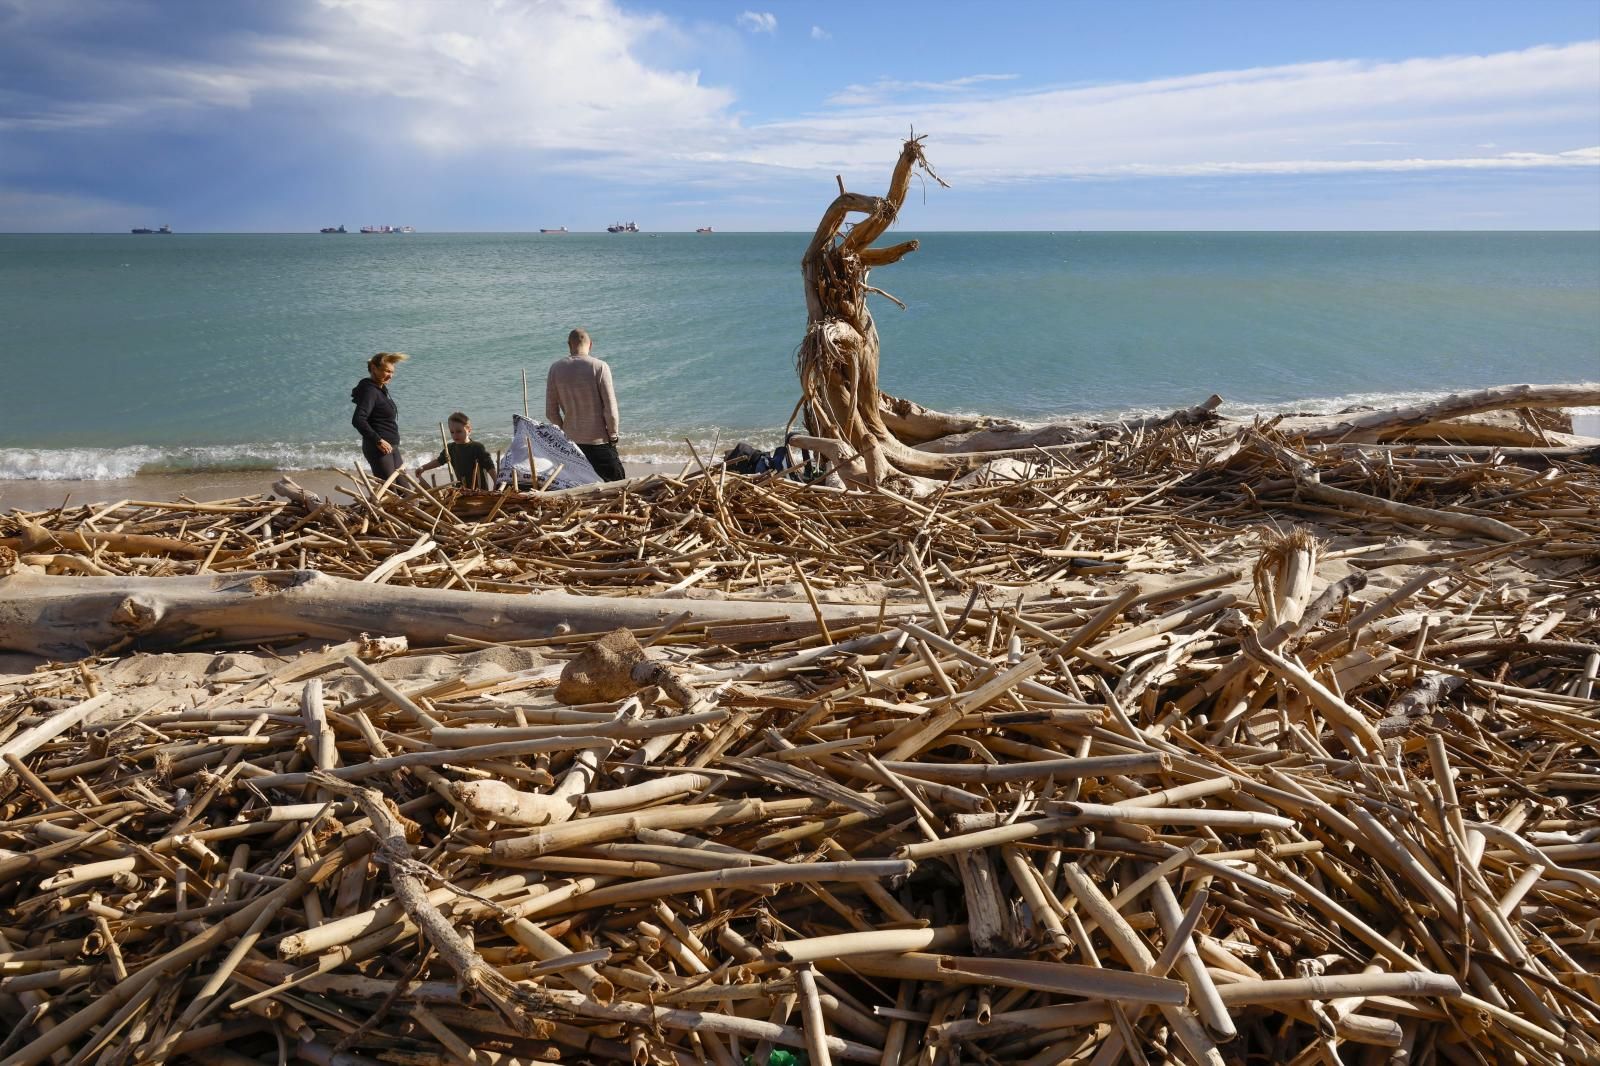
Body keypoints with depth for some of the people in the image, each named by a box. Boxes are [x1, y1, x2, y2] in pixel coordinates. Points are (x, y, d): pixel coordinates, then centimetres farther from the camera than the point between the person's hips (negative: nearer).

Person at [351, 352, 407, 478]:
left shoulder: (381, 389, 15)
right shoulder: (370, 391, -16)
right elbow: (357, 420, -27)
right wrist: (378, 440, -27)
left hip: (390, 447, 10)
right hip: (379, 448, -10)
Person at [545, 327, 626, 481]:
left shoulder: (556, 368, 0)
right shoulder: (600, 367, -10)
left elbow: (551, 412, 2)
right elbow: (610, 408, -11)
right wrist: (613, 434, 3)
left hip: (571, 440, 4)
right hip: (599, 440, -3)